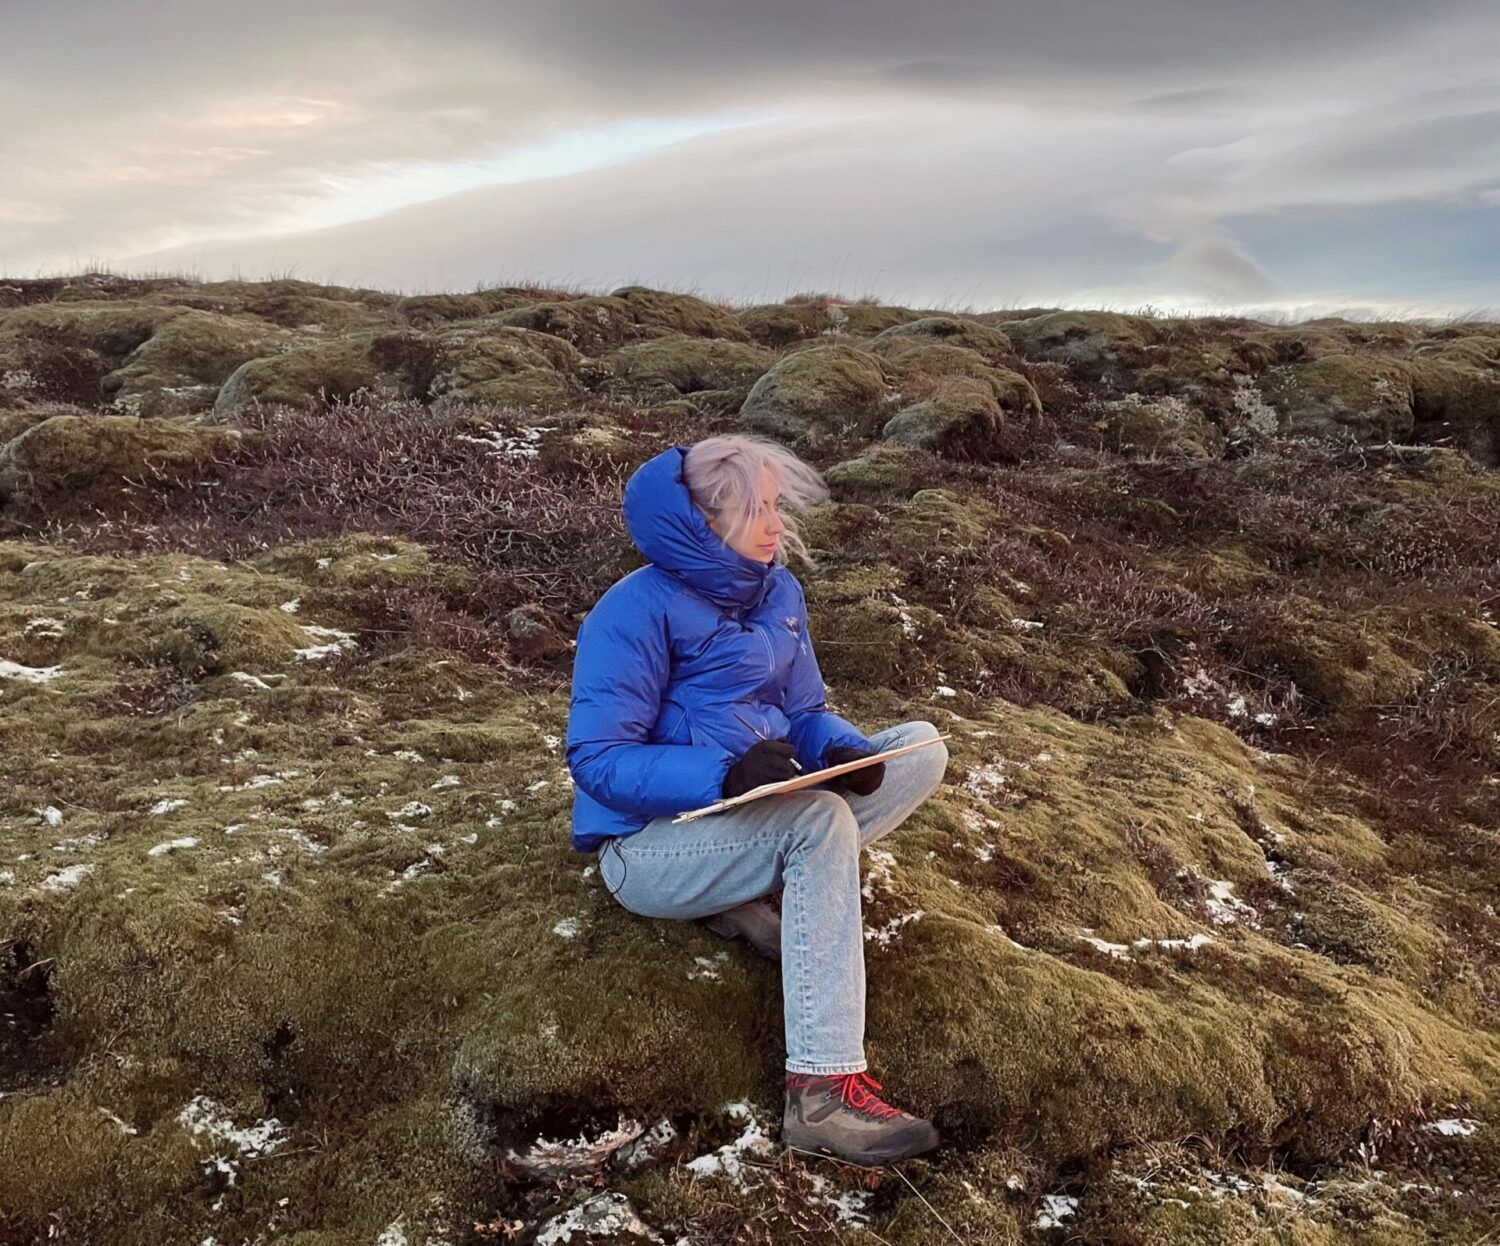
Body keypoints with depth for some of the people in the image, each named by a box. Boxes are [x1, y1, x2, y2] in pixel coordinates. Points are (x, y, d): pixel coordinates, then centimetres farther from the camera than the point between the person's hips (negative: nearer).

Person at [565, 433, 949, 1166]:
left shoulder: (777, 591, 4)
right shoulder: (638, 609, -17)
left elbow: (804, 714, 9)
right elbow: (596, 760, -20)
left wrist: (843, 749, -16)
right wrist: (723, 773, -34)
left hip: (750, 813, 8)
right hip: (648, 844, -7)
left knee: (922, 749, -4)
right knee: (822, 820, -33)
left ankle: (747, 896, -14)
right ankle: (822, 1092, -31)